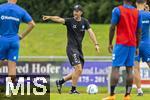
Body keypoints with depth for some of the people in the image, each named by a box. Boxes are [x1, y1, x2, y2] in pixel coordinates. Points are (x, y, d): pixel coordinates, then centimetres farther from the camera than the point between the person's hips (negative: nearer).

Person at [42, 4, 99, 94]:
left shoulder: (84, 22, 6)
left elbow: (91, 32, -3)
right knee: (78, 68, -18)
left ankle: (60, 82, 22)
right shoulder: (70, 21, -6)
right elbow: (59, 19, -23)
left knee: (79, 72, 9)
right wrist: (49, 17, -42)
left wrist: (96, 44, -16)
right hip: (71, 48, -6)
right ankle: (73, 89, -7)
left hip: (79, 49, 6)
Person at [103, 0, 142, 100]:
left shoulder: (117, 10, -4)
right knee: (129, 69, 5)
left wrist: (110, 43, 3)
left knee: (115, 68, -6)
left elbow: (112, 28, -5)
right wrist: (137, 47, 15)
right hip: (132, 44, 4)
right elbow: (139, 32, 9)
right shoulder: (137, 13, 7)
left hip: (121, 44, -4)